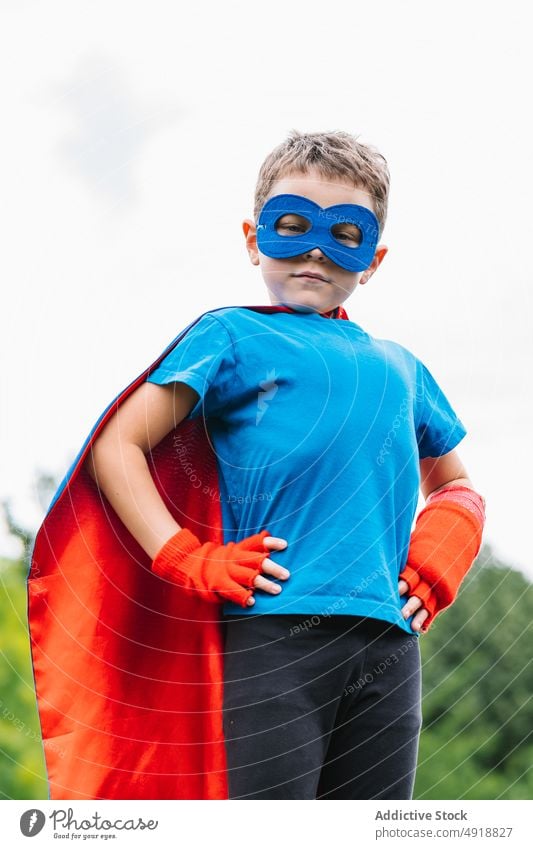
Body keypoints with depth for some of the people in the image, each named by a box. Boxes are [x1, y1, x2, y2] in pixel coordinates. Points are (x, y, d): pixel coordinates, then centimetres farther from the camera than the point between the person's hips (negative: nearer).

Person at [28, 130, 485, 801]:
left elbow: (455, 487, 34)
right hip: (274, 632, -5)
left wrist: (438, 564, 13)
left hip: (388, 644, 6)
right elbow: (118, 446, 0)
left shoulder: (400, 367, 23)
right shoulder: (234, 337, 7)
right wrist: (189, 561, -10)